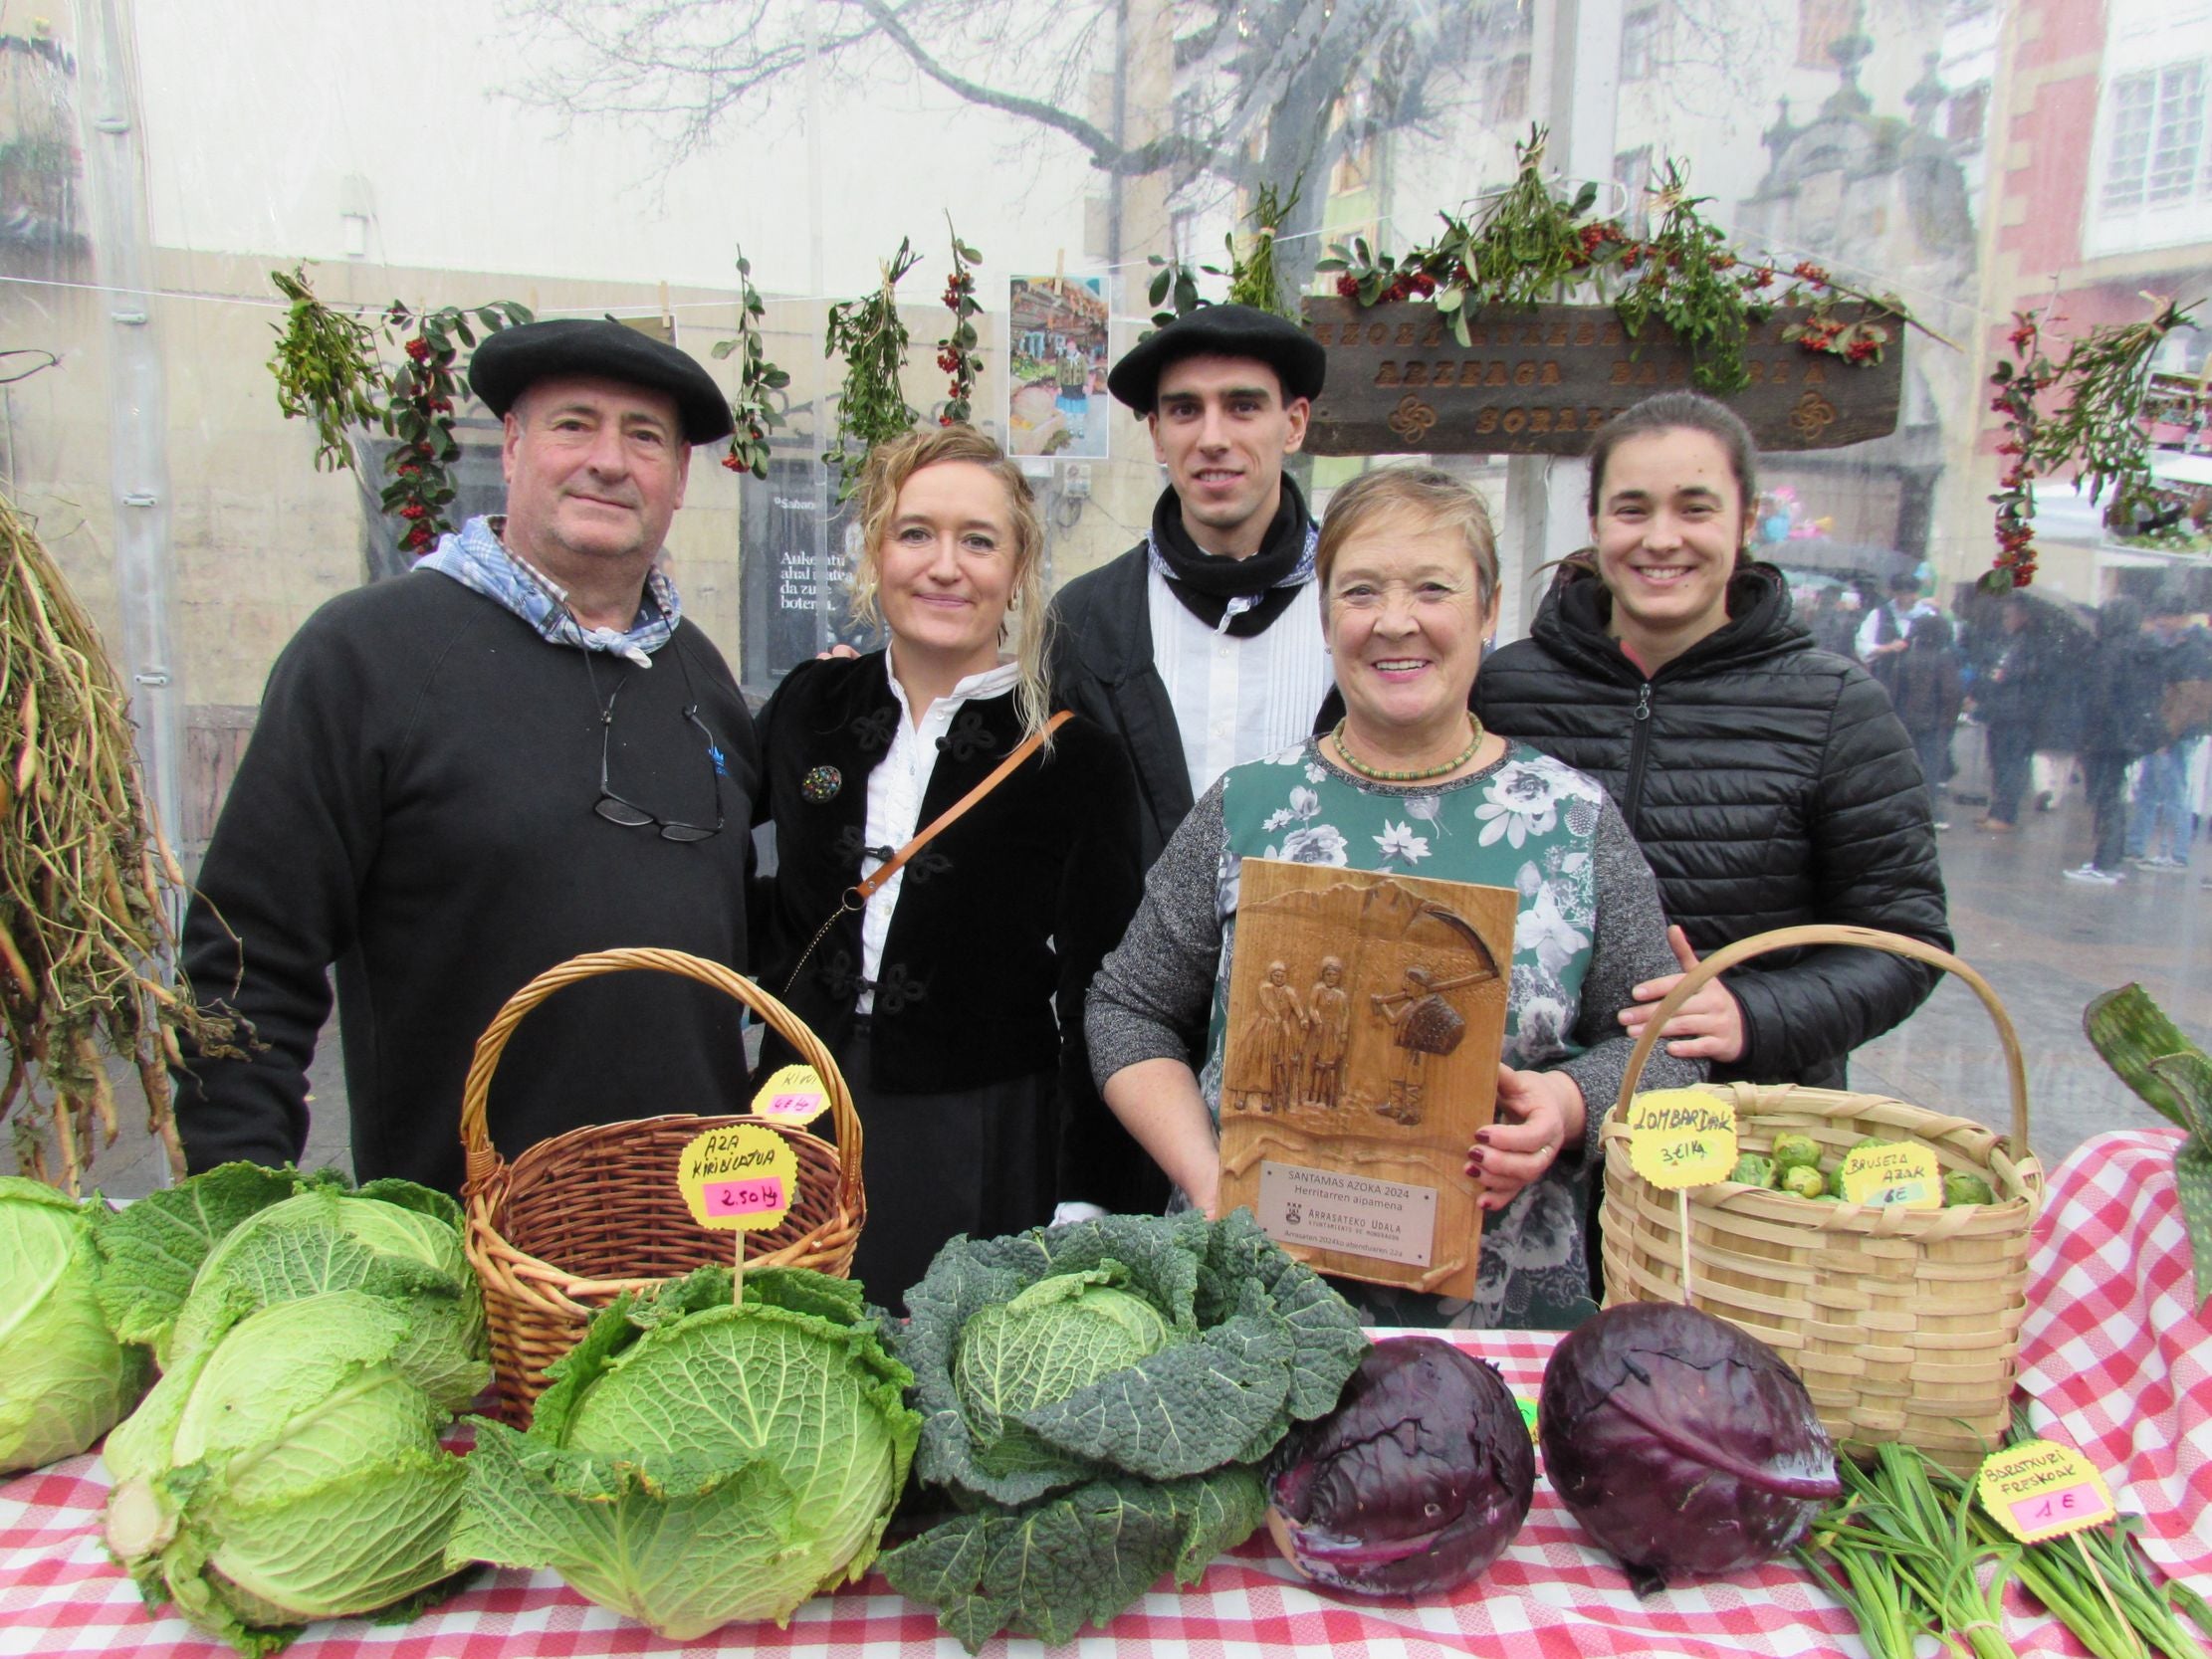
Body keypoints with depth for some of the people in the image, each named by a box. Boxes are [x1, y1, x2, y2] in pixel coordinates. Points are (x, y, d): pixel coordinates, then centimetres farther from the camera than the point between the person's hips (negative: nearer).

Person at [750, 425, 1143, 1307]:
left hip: (985, 1157, -3)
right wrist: (782, 959, 5)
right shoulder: (811, 704, 2)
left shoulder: (1074, 760, -8)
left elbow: (1099, 1004, -6)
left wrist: (1084, 1210, -9)